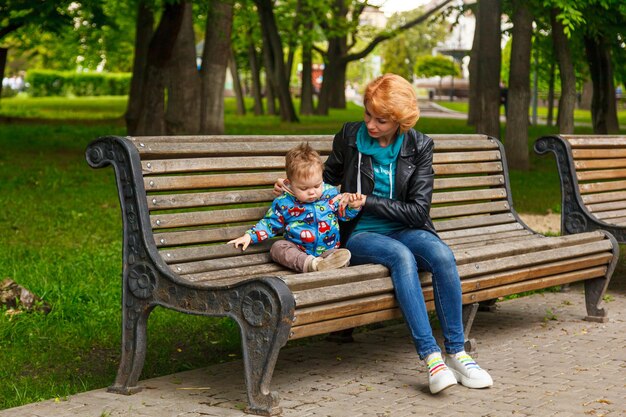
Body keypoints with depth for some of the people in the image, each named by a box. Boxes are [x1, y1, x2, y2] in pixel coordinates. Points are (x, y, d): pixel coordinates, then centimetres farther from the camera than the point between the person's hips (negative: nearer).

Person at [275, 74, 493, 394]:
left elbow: (418, 210, -5)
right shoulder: (349, 136, -1)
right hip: (360, 234, -2)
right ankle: (430, 356, -39)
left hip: (403, 230, 2)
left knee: (442, 255, -31)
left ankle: (456, 352, -24)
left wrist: (368, 202, -13)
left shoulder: (419, 146, -1)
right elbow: (328, 181, 16)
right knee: (402, 256, -35)